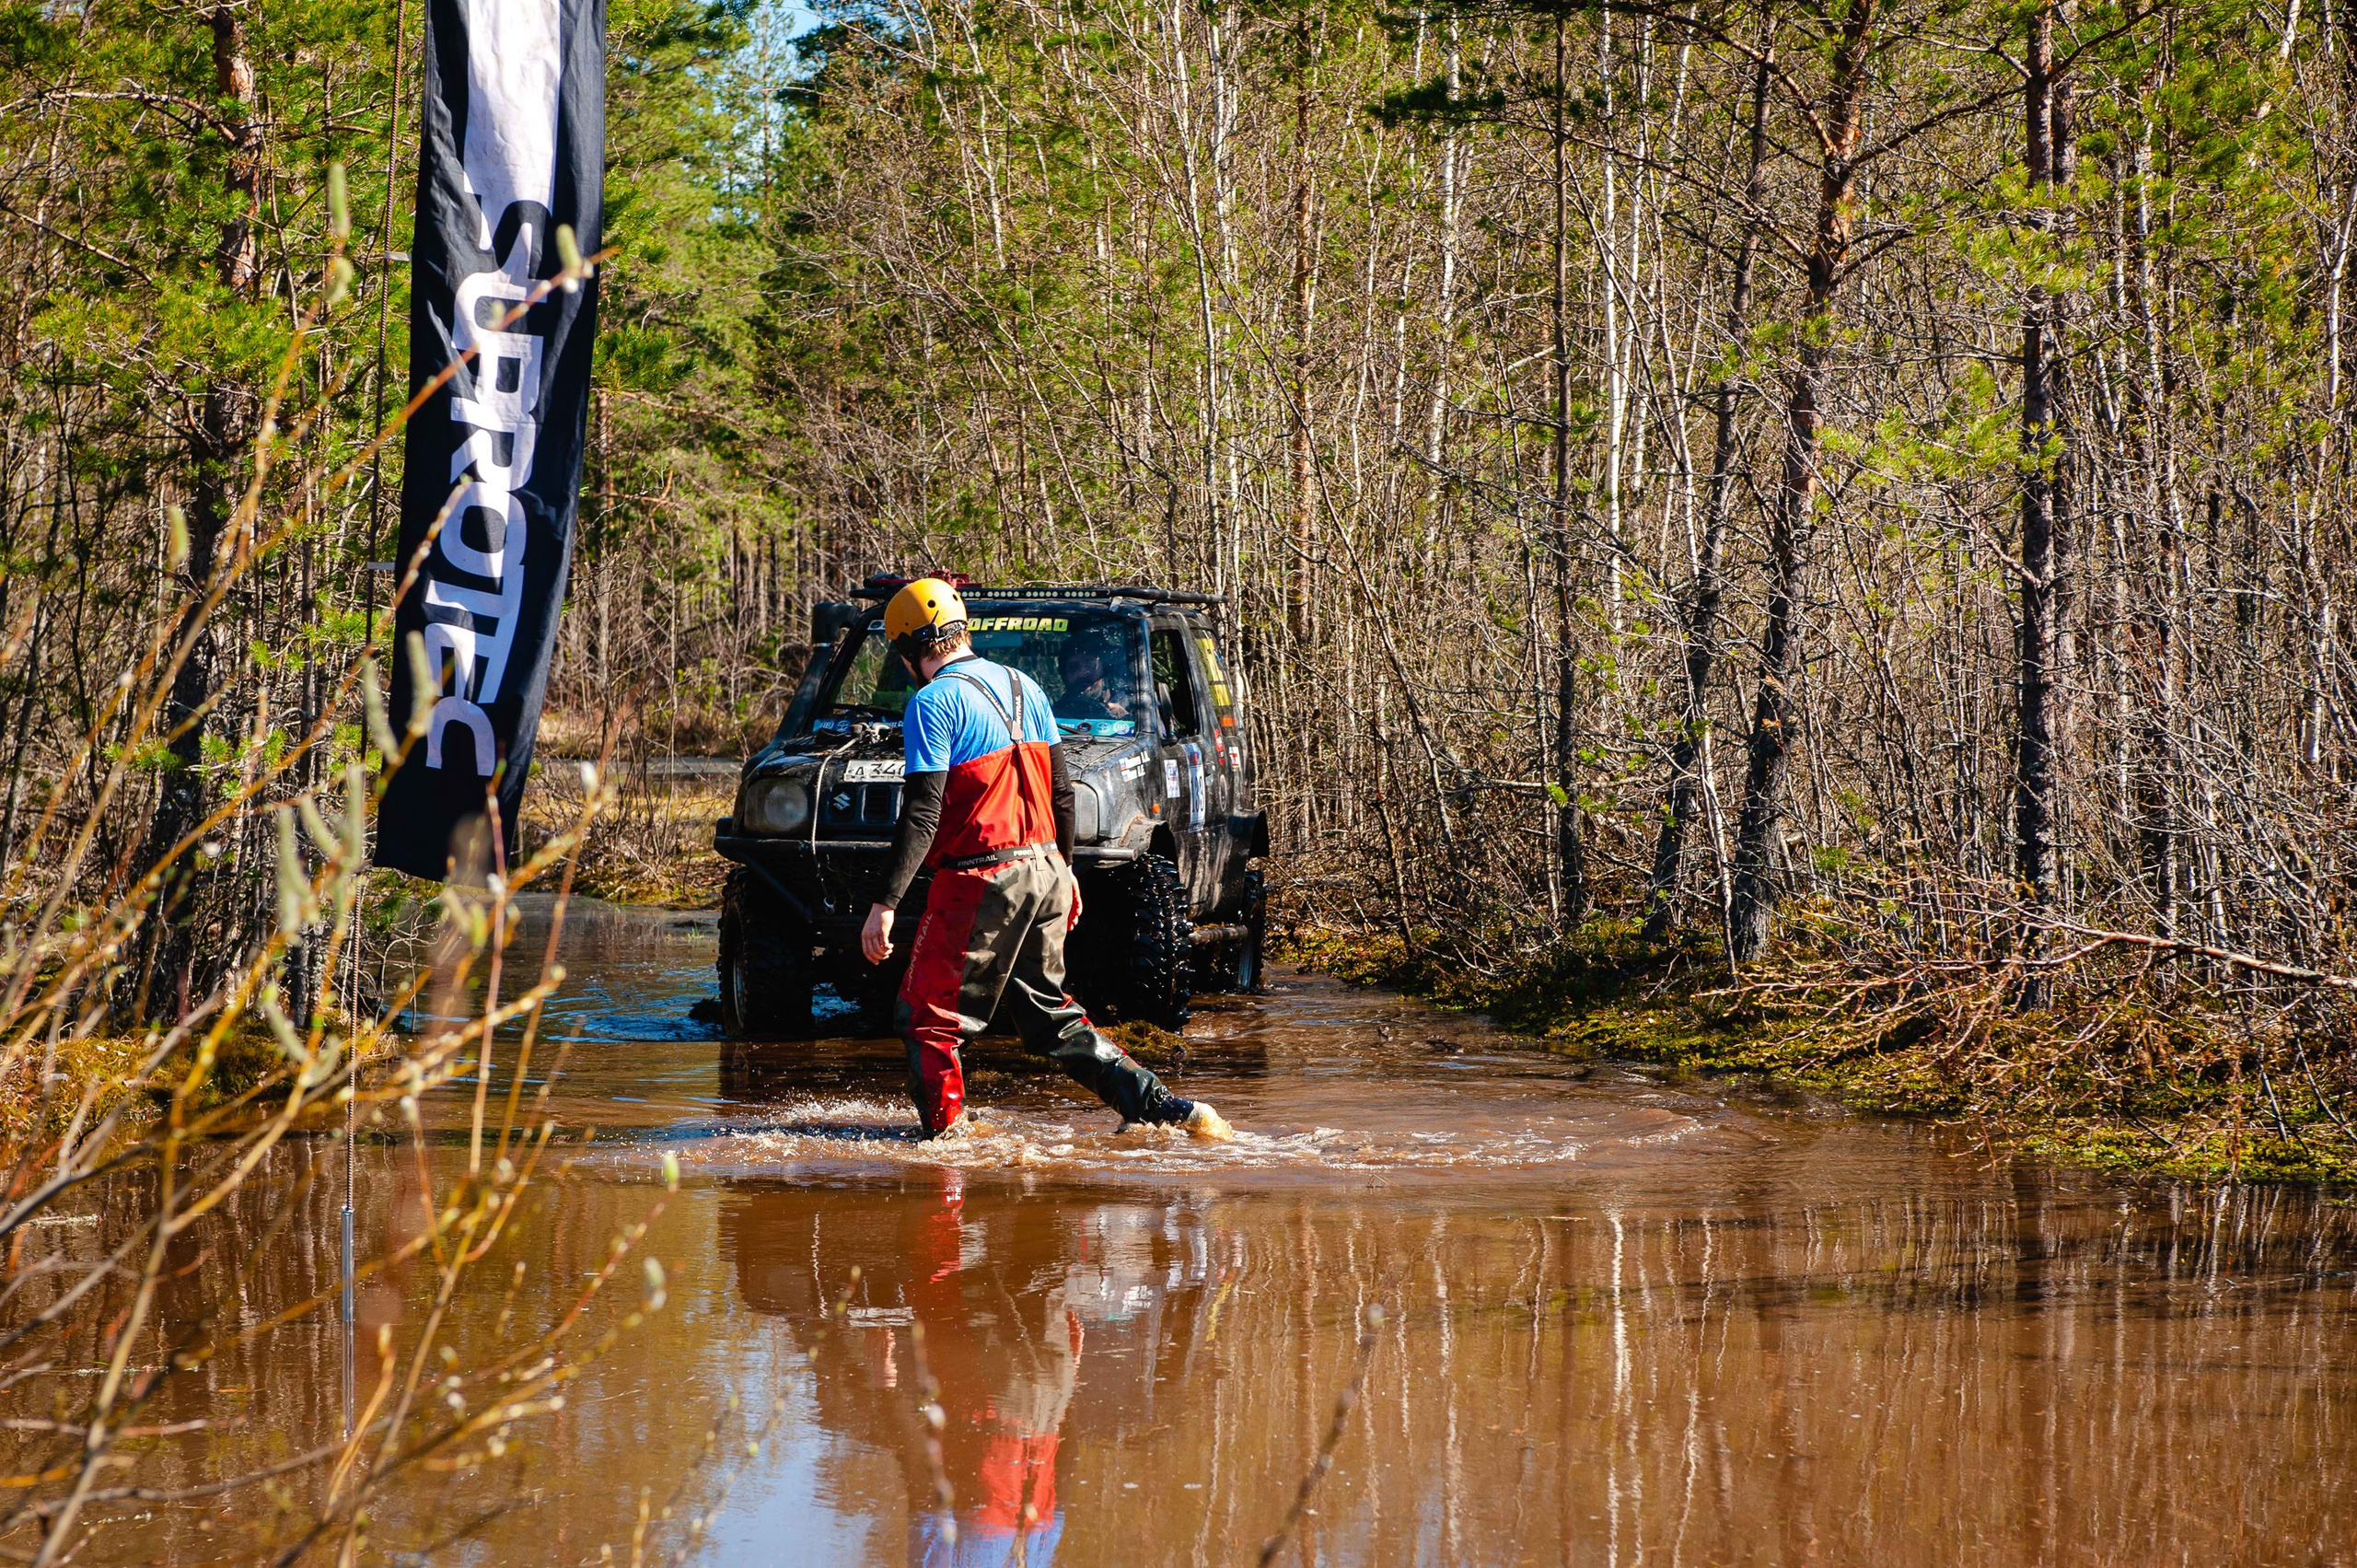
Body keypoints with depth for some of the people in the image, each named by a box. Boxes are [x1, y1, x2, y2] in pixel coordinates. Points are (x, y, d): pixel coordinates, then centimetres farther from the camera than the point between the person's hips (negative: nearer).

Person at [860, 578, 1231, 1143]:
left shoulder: (933, 702, -10)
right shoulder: (1023, 687, 13)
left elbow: (922, 815, -17)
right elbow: (1060, 791, 18)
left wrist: (886, 904, -18)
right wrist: (1063, 868, 28)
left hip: (982, 881, -8)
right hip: (1045, 868, 8)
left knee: (927, 1016, 5)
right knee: (1050, 1012, 18)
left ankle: (946, 1135, 3)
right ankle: (1163, 1107, 12)